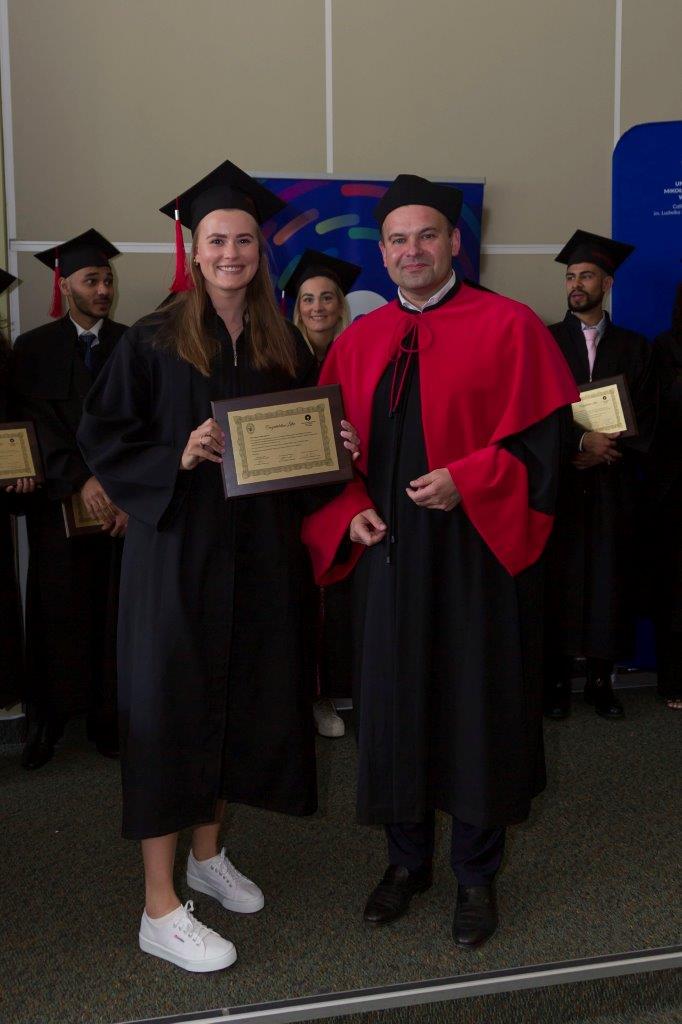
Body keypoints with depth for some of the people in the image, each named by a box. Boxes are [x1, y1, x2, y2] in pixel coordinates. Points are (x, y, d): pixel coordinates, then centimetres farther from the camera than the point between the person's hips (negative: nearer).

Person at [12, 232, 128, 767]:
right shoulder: (34, 349, 5)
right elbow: (37, 424, -5)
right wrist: (81, 478, -18)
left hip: (123, 503, 1)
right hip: (59, 502, 0)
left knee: (113, 615, 2)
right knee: (58, 614, 5)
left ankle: (109, 718, 13)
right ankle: (48, 720, 16)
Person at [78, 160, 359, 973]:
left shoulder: (284, 346, 8)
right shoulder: (154, 341, -5)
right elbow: (102, 438, -6)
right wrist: (179, 458, -20)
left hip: (260, 551, 5)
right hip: (177, 547, -5)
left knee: (241, 699, 12)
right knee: (172, 706, -3)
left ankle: (207, 852, 33)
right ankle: (160, 910, 7)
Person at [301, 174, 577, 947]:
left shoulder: (508, 327, -4)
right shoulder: (357, 342, 10)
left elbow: (539, 438, -8)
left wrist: (466, 481, -21)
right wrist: (349, 510, -4)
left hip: (475, 550, -4)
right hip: (387, 550, 4)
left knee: (477, 705, 6)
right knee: (392, 703, 11)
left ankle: (476, 875, 25)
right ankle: (406, 861, 31)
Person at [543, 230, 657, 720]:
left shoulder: (633, 347, 12)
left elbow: (645, 422, 6)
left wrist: (603, 450, -9)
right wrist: (580, 441, -15)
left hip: (612, 486, 2)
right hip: (558, 483, -1)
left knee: (609, 580, 2)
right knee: (560, 580, -3)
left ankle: (601, 680, 12)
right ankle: (557, 681, 6)